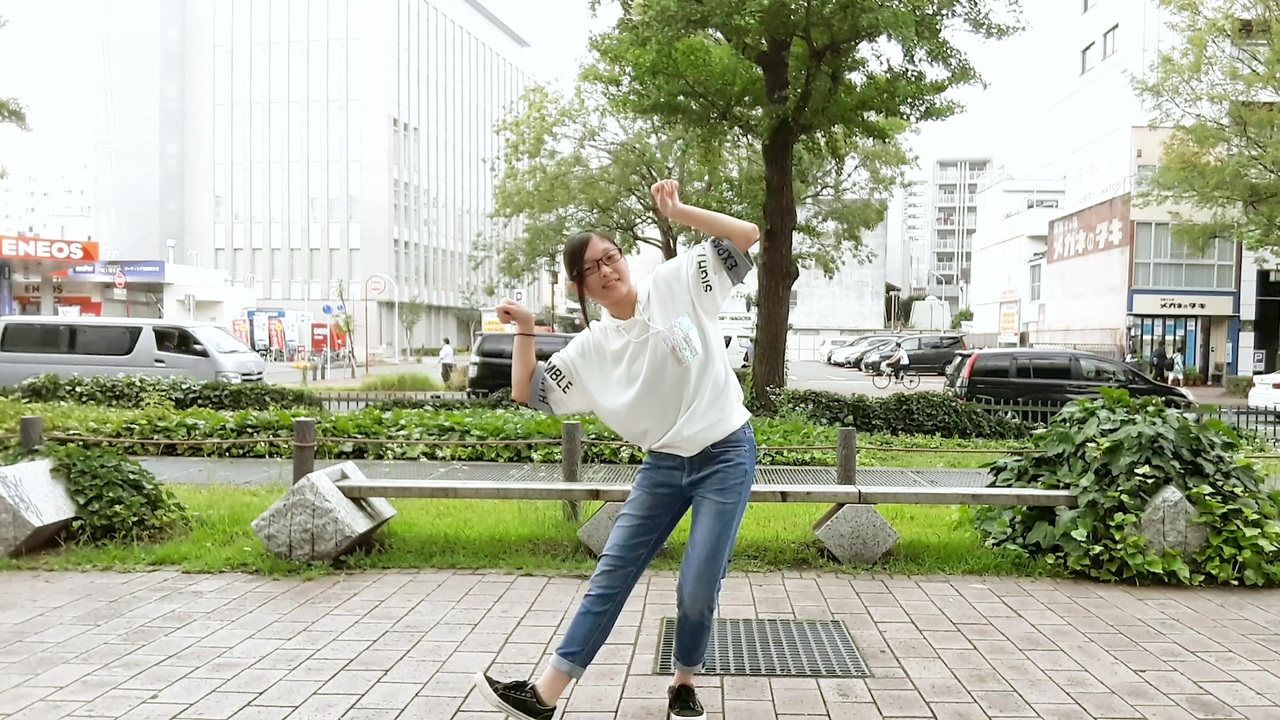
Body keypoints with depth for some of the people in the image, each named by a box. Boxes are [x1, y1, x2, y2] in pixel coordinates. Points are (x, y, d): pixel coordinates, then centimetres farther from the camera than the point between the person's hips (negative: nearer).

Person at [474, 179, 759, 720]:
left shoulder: (678, 283, -7)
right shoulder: (591, 348, 0)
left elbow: (746, 237, -12)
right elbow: (527, 392, 1)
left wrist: (675, 211, -19)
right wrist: (524, 330, -10)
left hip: (727, 455, -3)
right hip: (663, 465, 4)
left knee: (697, 589, -5)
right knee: (611, 575, 4)